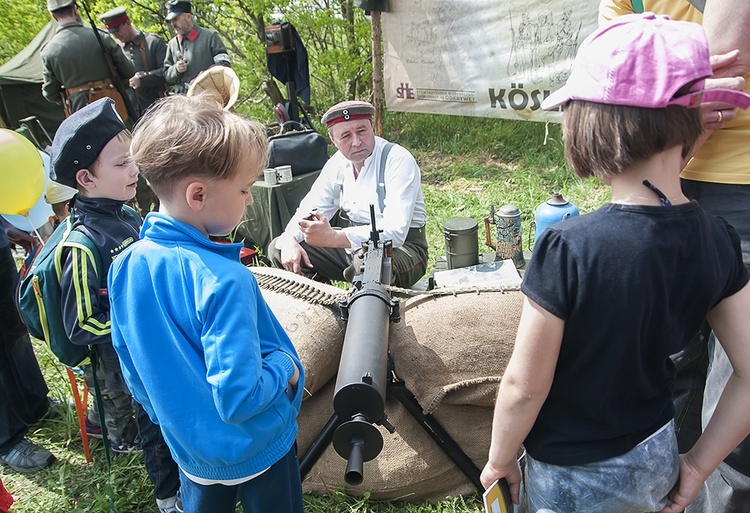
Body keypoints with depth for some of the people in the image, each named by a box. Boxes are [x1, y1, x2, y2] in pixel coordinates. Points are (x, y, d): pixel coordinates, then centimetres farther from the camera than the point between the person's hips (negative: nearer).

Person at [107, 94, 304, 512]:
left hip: (188, 445, 6)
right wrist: (284, 366, -16)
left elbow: (134, 370, 2)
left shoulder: (126, 267, -11)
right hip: (257, 449, -6)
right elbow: (238, 398, -34)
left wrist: (165, 416, 17)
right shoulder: (224, 280, -33)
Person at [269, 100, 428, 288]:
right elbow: (309, 210, 9)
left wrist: (332, 237, -38)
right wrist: (289, 241, -14)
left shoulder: (398, 160, -18)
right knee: (277, 248, 1)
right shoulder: (337, 163, 4)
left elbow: (395, 232, -29)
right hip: (351, 242, 7)